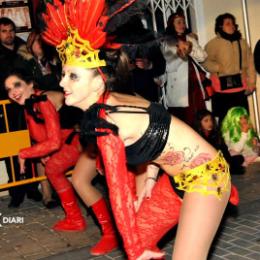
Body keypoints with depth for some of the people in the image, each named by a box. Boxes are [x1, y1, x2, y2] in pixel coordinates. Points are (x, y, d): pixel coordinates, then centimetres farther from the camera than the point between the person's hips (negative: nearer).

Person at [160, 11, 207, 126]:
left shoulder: (190, 38, 17)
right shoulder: (167, 42, 0)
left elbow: (202, 56, 5)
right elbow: (169, 66, -10)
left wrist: (190, 48, -7)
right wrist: (180, 52, -16)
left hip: (194, 83, 5)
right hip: (179, 88, -5)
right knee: (183, 121, -6)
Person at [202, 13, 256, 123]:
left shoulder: (242, 42, 13)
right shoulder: (213, 43, -1)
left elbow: (250, 63, 12)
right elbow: (205, 61, -4)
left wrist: (251, 82, 6)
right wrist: (218, 68, -20)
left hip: (240, 88, 4)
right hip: (223, 89, -4)